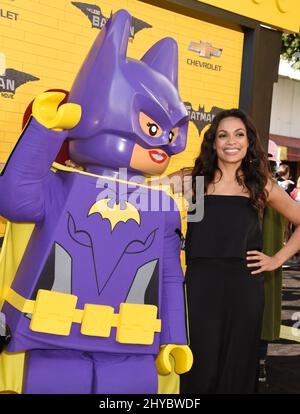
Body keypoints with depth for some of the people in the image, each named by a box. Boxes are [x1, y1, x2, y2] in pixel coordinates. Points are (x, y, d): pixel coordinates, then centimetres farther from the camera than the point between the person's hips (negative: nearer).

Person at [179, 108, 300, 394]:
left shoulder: (261, 185, 6)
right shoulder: (194, 182, 3)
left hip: (244, 288, 1)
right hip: (200, 287, -1)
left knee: (236, 367, 11)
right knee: (200, 368, 4)